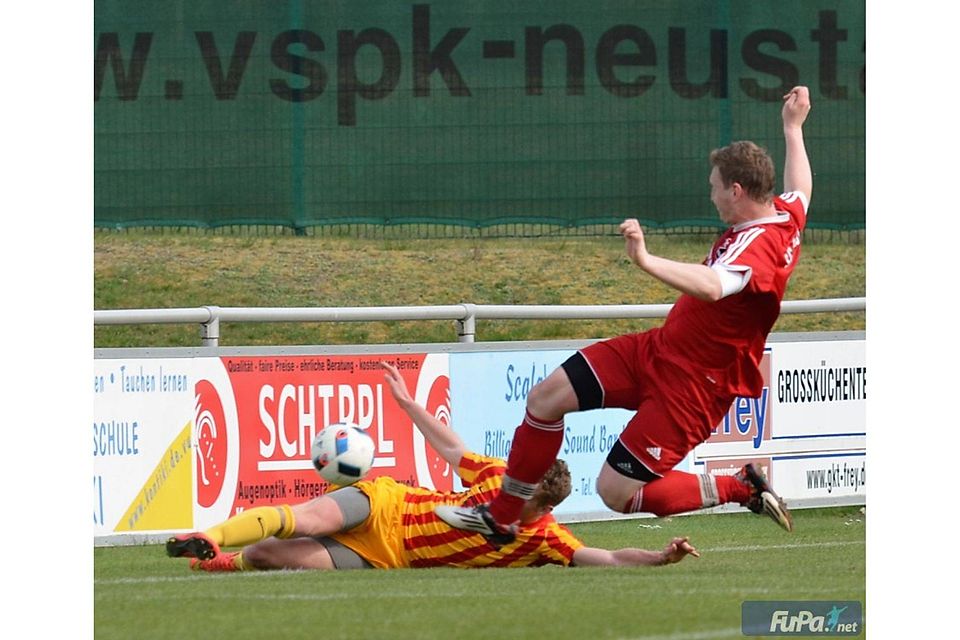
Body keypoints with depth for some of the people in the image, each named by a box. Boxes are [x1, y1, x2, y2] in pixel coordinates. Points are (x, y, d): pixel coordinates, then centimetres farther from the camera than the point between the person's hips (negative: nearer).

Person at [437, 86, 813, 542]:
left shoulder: (758, 246, -29)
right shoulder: (787, 215, 1)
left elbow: (710, 286, -50)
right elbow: (801, 189, 27)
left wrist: (646, 261, -61)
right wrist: (793, 129, 42)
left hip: (695, 386, -10)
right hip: (660, 349, 10)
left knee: (616, 492, -9)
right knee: (547, 396, 3)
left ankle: (742, 488, 6)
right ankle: (502, 517, 17)